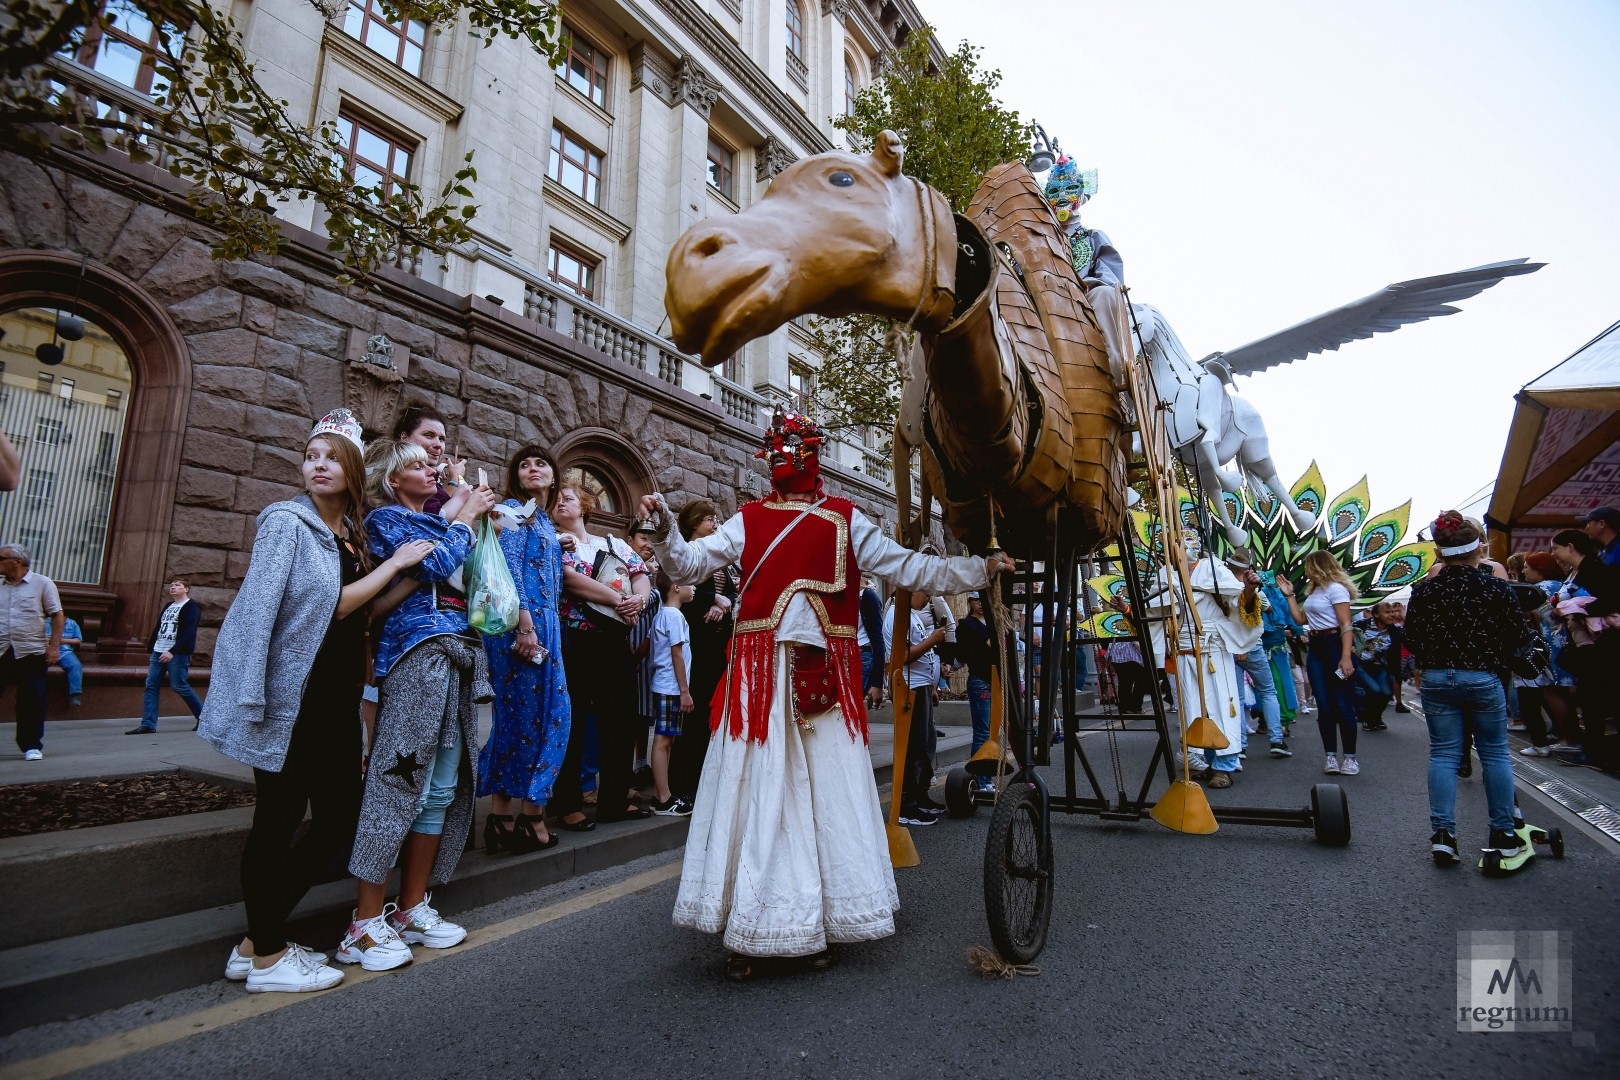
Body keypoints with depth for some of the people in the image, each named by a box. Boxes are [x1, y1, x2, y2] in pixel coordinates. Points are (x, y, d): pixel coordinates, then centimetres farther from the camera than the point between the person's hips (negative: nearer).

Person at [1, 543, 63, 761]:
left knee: (31, 702, 1)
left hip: (31, 653, -3)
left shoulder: (42, 583, 0)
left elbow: (58, 616, -2)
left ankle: (31, 746, 10)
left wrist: (53, 646, -10)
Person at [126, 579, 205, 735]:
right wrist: (150, 649, 20)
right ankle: (148, 724, 1)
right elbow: (157, 628, 24)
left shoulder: (191, 607, -6)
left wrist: (172, 651, -24)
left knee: (180, 686, -7)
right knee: (151, 686, 1)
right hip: (158, 652, 8)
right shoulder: (169, 606, 20)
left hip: (177, 654, -8)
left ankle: (204, 717, 4)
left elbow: (188, 633, -17)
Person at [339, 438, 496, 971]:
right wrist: (465, 517, 2)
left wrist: (479, 520, 15)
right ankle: (366, 924, 0)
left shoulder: (438, 522, 24)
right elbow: (436, 565, -11)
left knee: (442, 790, 8)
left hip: (457, 657, 7)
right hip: (417, 653, -7)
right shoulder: (386, 519, 4)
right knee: (399, 781, -8)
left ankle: (411, 907, 18)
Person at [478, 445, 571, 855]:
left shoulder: (546, 522, 21)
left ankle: (530, 810, 13)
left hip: (546, 625, 8)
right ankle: (505, 815, 5)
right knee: (522, 714, -5)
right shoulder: (513, 510, -2)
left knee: (553, 713, 6)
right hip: (518, 624, -8)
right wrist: (525, 626, -21)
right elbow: (509, 568, -14)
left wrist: (548, 628, 17)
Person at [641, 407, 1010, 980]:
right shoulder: (748, 519, 12)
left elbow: (909, 568, 9)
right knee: (756, 794, 2)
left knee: (827, 795, 5)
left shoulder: (845, 520, 11)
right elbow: (689, 564, 4)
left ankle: (819, 927, 21)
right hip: (758, 674, 0)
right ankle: (747, 933, 13)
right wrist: (664, 529, -14)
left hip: (825, 673, 0)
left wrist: (981, 568, 5)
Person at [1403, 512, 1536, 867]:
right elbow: (1520, 637, -2)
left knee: (1443, 754, 5)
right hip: (1484, 679, -1)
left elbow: (1411, 641, 1)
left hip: (1437, 679, 1)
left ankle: (1442, 833, 2)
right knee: (1494, 753, 12)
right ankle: (1503, 834, 19)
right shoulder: (1495, 588, -9)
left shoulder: (1423, 592, -5)